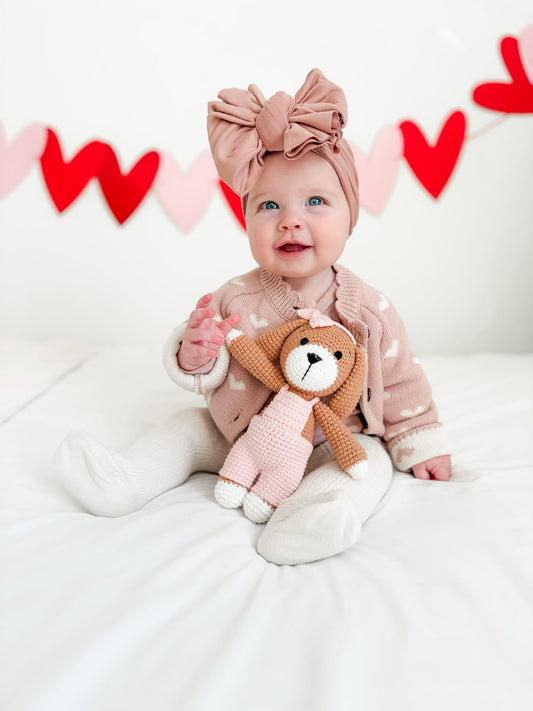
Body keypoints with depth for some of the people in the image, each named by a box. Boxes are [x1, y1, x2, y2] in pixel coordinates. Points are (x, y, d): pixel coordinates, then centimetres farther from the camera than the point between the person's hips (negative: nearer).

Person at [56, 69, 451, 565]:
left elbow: (400, 382, -1)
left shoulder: (368, 311, -13)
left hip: (332, 445, -2)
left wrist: (422, 445, 4)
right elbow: (209, 377, -6)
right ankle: (124, 480, 4)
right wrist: (194, 356, -30)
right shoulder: (234, 300, -11)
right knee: (187, 426, -1)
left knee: (371, 460, -26)